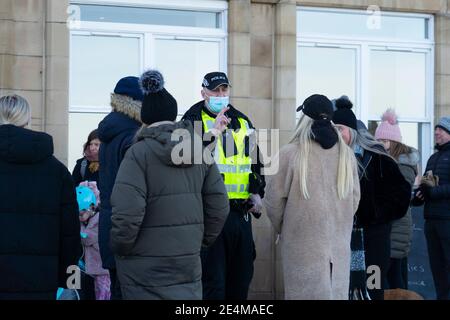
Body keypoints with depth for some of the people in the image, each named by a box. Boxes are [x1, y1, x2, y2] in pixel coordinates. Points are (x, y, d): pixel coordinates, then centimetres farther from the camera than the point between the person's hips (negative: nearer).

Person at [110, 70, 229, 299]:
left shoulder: (138, 153, -10)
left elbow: (127, 214, -18)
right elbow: (219, 206, 6)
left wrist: (120, 248, -1)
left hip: (144, 266, -4)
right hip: (188, 263, 4)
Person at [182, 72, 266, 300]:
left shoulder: (242, 122, 16)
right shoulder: (193, 120, -1)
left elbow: (255, 160, 23)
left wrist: (257, 192, 12)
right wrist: (213, 133, -24)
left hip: (241, 211, 6)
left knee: (241, 277, 12)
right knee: (213, 281, -5)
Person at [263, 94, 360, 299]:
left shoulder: (290, 154, -10)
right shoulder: (346, 154, 3)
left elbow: (274, 200, -5)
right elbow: (354, 199, 9)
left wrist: (282, 229, 12)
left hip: (303, 246, -4)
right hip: (340, 245, 4)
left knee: (307, 293, 0)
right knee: (337, 292, 10)